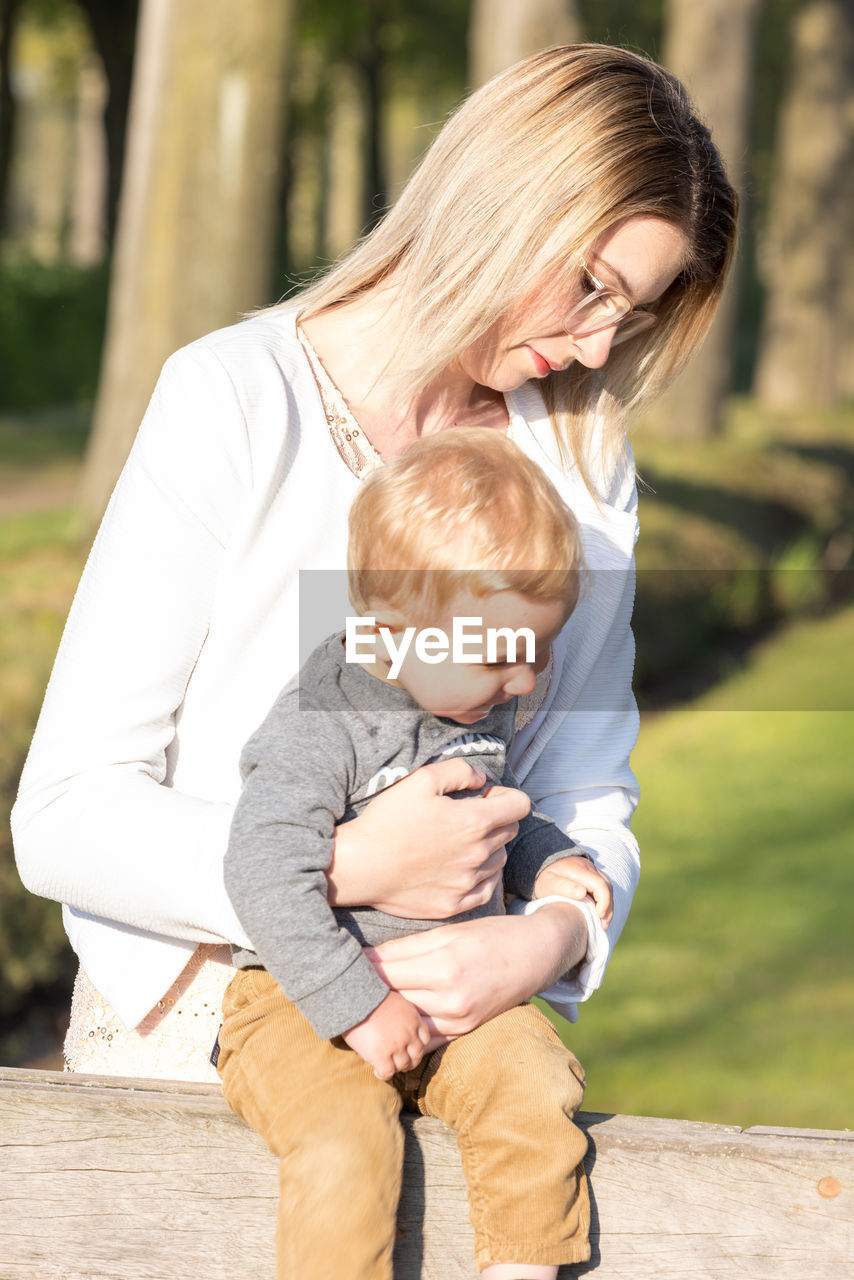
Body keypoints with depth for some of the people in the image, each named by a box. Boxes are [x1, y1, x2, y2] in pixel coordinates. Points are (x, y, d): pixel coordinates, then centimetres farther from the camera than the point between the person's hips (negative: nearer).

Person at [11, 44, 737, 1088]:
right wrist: (348, 866, -25)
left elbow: (589, 799, 10)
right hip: (191, 1028, -4)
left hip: (450, 1011, 4)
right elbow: (64, 817, -12)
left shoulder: (584, 465, 9)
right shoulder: (234, 403, -8)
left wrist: (554, 935, -14)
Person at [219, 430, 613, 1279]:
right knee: (347, 1141, -31)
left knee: (534, 1088, -20)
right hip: (305, 1000, -6)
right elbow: (267, 878, -27)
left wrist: (545, 862, 8)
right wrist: (358, 1006, -27)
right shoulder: (319, 728, -19)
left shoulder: (485, 705, 7)